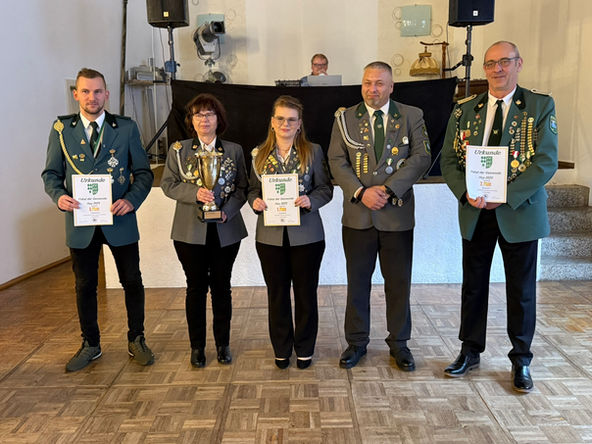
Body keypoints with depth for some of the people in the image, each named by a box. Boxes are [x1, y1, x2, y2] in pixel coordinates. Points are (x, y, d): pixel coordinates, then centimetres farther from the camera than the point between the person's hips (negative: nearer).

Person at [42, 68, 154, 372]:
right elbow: (51, 173, 6)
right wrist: (59, 196, -15)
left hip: (120, 220, -1)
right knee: (85, 286, 13)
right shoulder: (62, 129, 3)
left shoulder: (126, 128, 1)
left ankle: (136, 340, 27)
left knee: (132, 282, 8)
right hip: (81, 221, 1)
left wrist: (132, 200, -15)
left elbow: (143, 172, 2)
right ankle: (90, 345, 31)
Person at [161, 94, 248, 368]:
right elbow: (168, 184, 0)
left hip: (225, 230, 1)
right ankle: (197, 346, 21)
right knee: (196, 287, 7)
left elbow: (242, 187, 3)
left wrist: (227, 211, -13)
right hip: (190, 231, 0)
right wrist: (195, 193, -17)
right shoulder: (178, 150, 5)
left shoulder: (234, 150, 5)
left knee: (221, 287, 9)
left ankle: (223, 343, 24)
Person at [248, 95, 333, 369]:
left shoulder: (313, 152, 1)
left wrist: (310, 200, -18)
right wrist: (255, 201, -10)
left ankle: (304, 349, 28)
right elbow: (253, 189, 12)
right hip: (270, 236, 2)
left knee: (306, 293, 9)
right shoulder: (259, 154, 6)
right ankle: (281, 349, 30)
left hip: (306, 235, -1)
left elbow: (325, 189, 1)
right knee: (277, 294, 12)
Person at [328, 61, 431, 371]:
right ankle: (356, 342, 25)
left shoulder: (411, 116, 5)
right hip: (357, 214, 1)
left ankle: (398, 343, 27)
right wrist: (361, 192, -14)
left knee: (399, 282, 9)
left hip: (397, 214, 0)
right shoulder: (345, 118, 6)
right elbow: (337, 161, 0)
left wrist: (387, 188, -16)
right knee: (357, 281, 9)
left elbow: (421, 157, -5)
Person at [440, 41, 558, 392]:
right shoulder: (464, 110, 6)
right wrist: (466, 193, -14)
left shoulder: (541, 107, -2)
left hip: (520, 213, -2)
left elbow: (546, 162, -10)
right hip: (475, 214, 3)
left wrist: (504, 196, -19)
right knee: (473, 285, 12)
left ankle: (521, 360, 27)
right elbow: (449, 160, 4)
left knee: (521, 290, 8)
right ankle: (471, 351, 29)